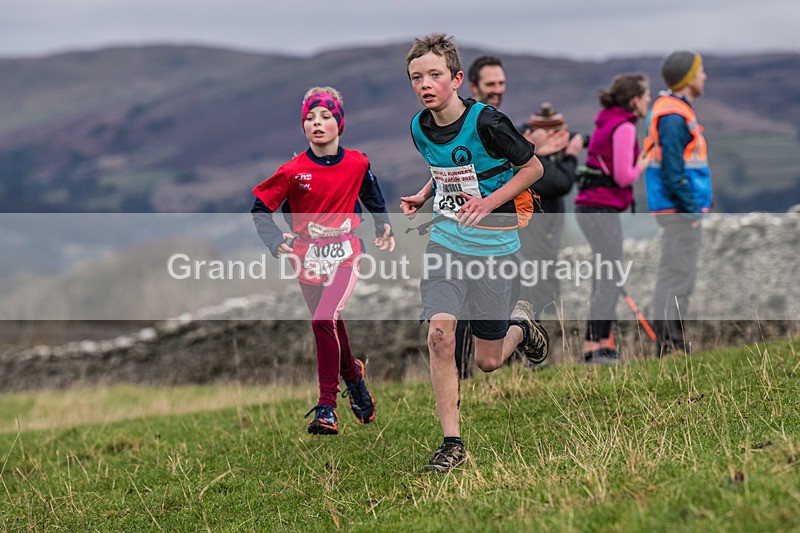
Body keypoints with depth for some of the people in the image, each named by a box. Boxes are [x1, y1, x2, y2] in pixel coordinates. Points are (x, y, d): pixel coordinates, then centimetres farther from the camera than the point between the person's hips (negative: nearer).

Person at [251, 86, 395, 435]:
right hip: (309, 259, 2)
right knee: (332, 328, 15)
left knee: (323, 320, -21)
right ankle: (353, 375, 46)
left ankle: (327, 408, -18)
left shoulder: (357, 164, -2)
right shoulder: (293, 171, -7)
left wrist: (384, 229, 14)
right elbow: (260, 209, 0)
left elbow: (373, 198, 20)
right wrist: (276, 241, -14)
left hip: (345, 254, -2)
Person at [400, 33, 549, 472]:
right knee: (439, 333, -18)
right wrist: (423, 196, 3)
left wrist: (491, 202, -18)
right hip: (445, 242, 4)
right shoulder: (420, 128, 0)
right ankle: (452, 442, -10)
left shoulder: (486, 123, -18)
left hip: (494, 247, -4)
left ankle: (520, 324, 40)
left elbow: (533, 168, -6)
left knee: (488, 362, 4)